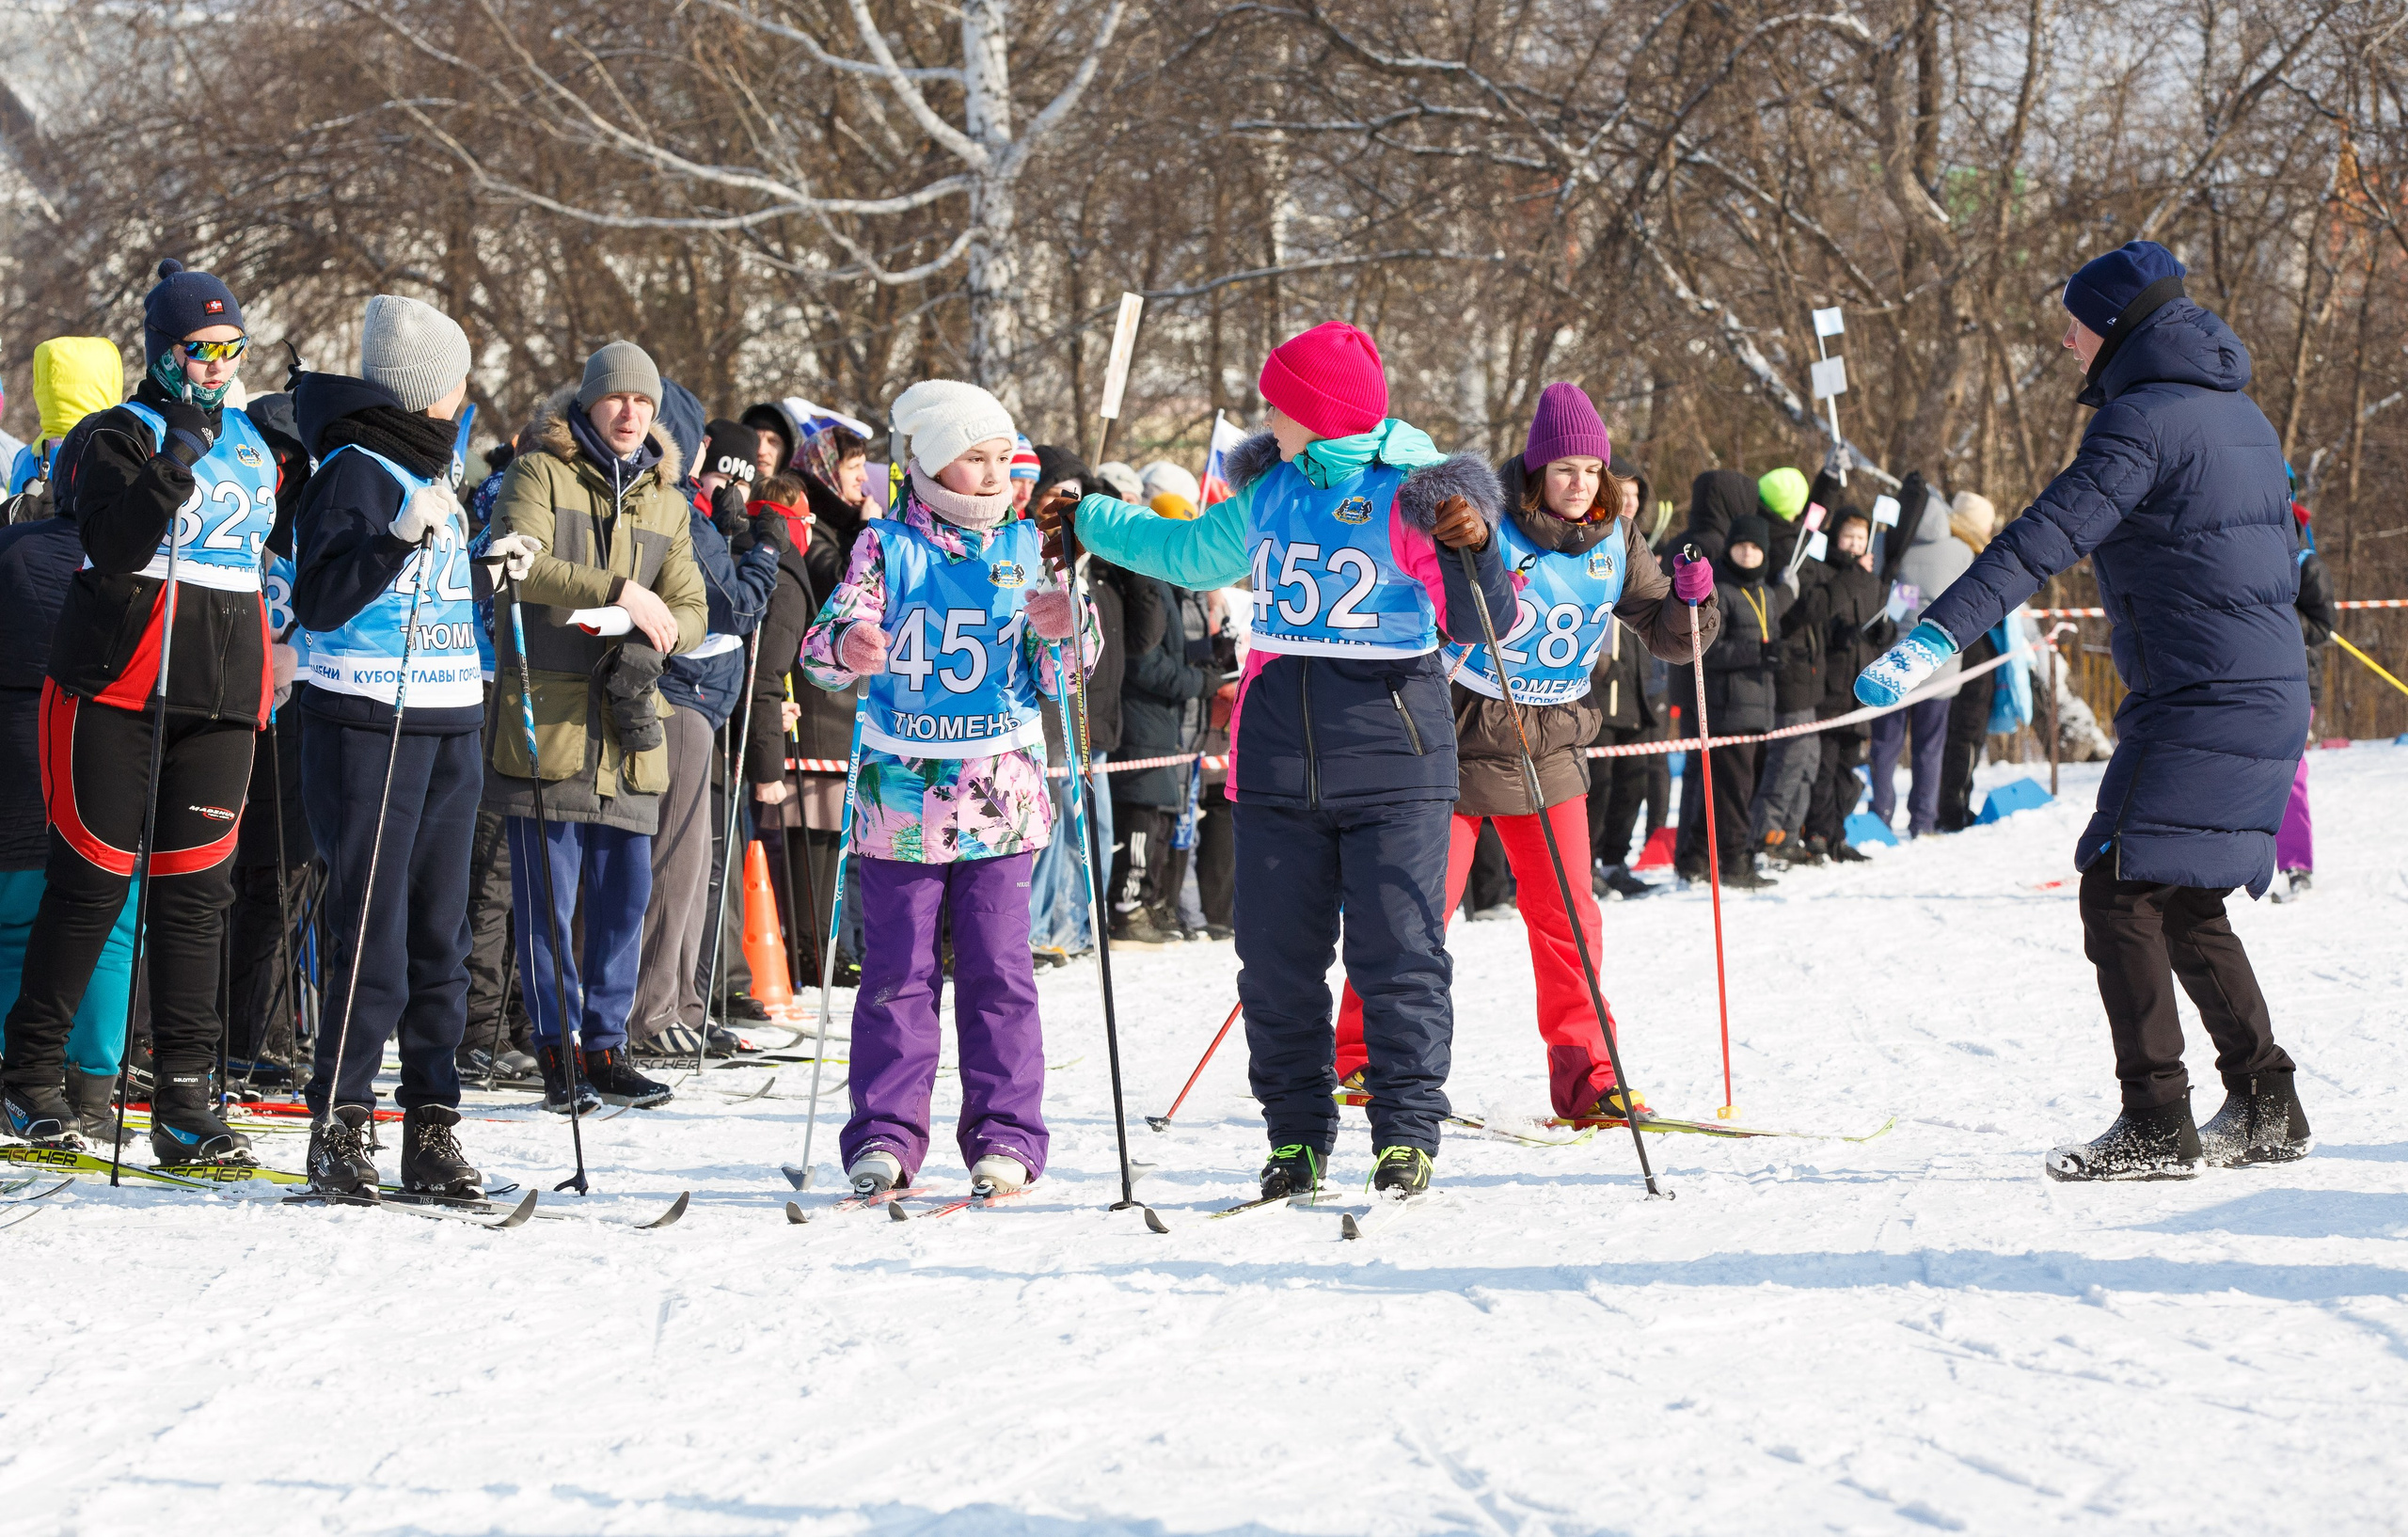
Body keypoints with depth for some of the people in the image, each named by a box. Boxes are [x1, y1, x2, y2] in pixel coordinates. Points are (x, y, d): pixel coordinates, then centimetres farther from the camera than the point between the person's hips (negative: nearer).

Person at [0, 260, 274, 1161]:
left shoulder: (251, 444, 17)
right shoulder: (119, 437, -3)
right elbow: (111, 546, -19)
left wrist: (261, 682, 26)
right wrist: (174, 465, -26)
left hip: (220, 693, 5)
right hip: (117, 685, -5)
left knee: (195, 892, 2)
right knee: (91, 881, -2)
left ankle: (183, 1099, 2)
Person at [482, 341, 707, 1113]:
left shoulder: (666, 502, 17)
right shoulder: (540, 473, 1)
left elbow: (690, 610, 11)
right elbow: (521, 562, -16)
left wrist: (650, 639, -11)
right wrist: (619, 592, -21)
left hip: (625, 727, 5)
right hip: (543, 711, -5)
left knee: (625, 892, 5)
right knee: (549, 893, -4)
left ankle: (605, 1047, 15)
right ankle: (558, 1052, 3)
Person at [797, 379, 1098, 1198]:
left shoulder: (1023, 546, 8)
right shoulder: (887, 546, 0)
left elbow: (1056, 677, 9)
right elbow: (825, 643, -8)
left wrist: (1061, 635, -13)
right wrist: (846, 647, -32)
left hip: (1001, 799, 2)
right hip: (902, 797, -1)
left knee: (998, 970, 1)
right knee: (898, 972, 2)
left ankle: (1004, 1135, 8)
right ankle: (884, 1135, 8)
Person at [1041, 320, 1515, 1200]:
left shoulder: (1410, 492, -5)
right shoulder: (1269, 492, 14)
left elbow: (1471, 624, -9)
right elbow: (1190, 553, 32)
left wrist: (1472, 551, -27)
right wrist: (1086, 520, 33)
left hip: (1391, 751, -5)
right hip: (1279, 753, 6)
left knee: (1397, 951, -6)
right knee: (1277, 955, 4)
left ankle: (1407, 1130, 1)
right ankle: (1297, 1133, 13)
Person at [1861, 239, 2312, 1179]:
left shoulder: (2143, 419, -13)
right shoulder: (2238, 413, 16)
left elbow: (2049, 533, -27)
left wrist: (1941, 631, -34)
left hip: (2199, 703, -10)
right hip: (2272, 693, 10)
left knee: (2120, 893, -9)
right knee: (2186, 906, 16)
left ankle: (2156, 1126, -11)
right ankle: (2266, 1109, 20)